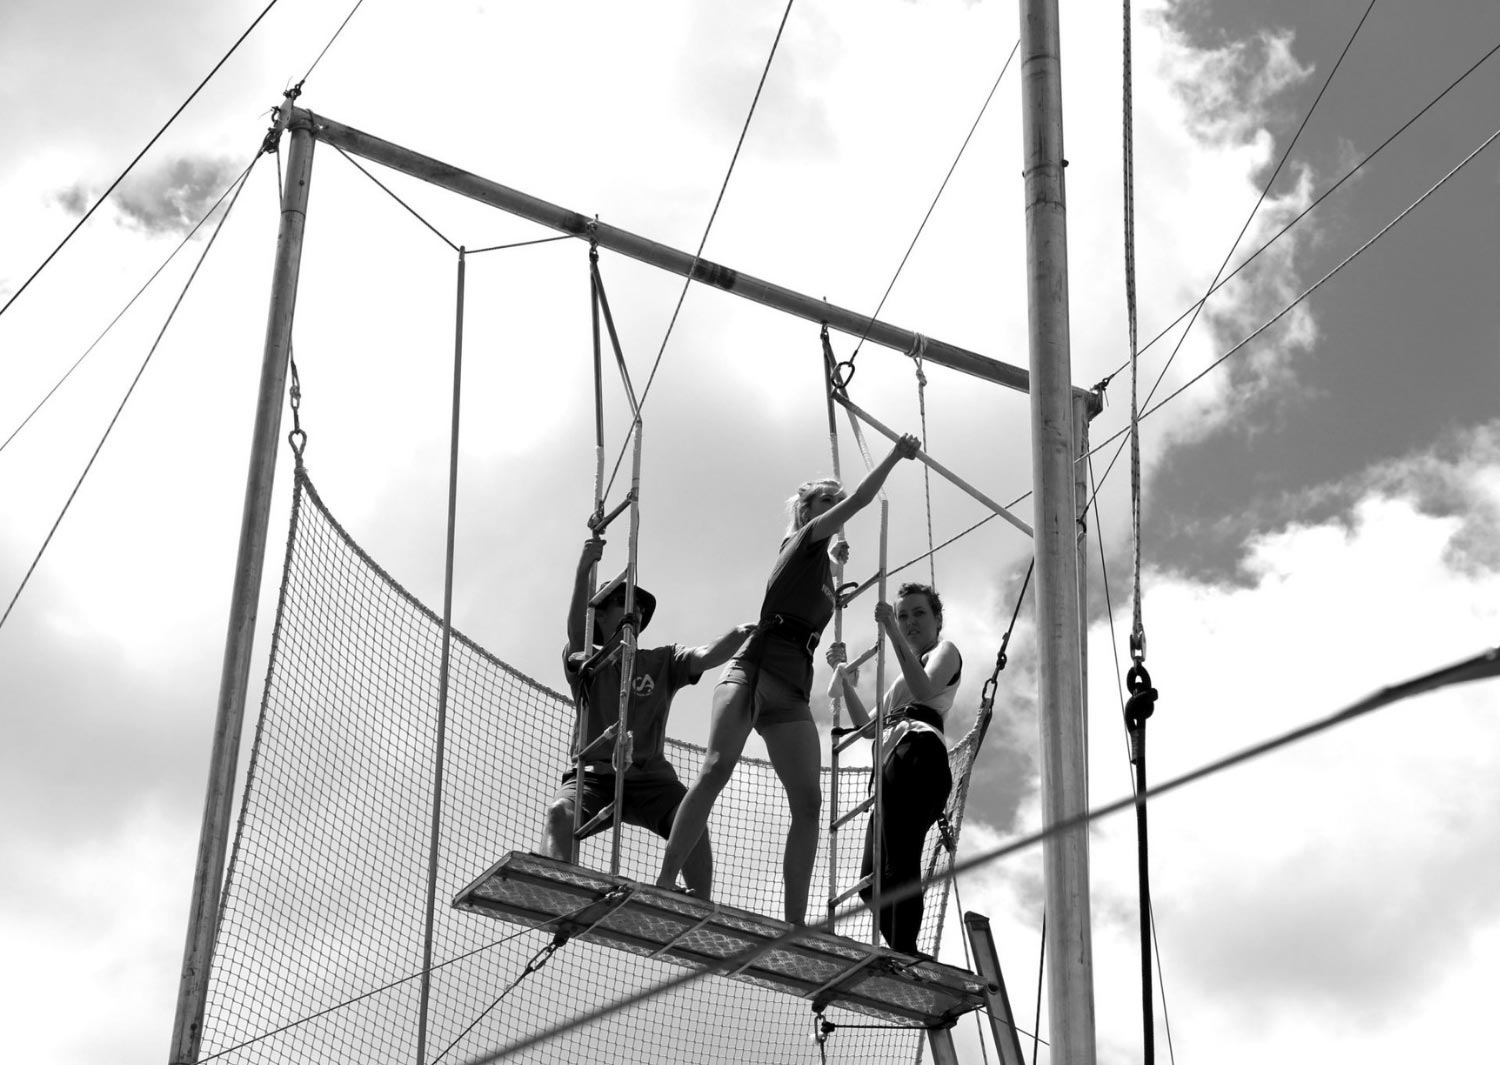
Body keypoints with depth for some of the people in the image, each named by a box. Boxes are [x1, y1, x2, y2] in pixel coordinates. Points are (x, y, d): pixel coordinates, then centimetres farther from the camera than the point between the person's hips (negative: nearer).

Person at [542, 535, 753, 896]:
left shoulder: (662, 661, 16)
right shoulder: (587, 662, 11)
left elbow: (706, 657, -2)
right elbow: (576, 633, -11)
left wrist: (741, 634, -23)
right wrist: (583, 571, -26)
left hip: (648, 776, 1)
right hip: (593, 773, -1)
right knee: (560, 811, -33)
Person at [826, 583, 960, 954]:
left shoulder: (945, 651, 15)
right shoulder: (906, 673, 40)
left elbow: (924, 689, -9)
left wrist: (893, 634, -11)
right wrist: (847, 681, 25)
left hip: (918, 752, -9)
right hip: (892, 764, 9)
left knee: (900, 865, -25)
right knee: (873, 881, -3)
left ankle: (904, 955, -36)